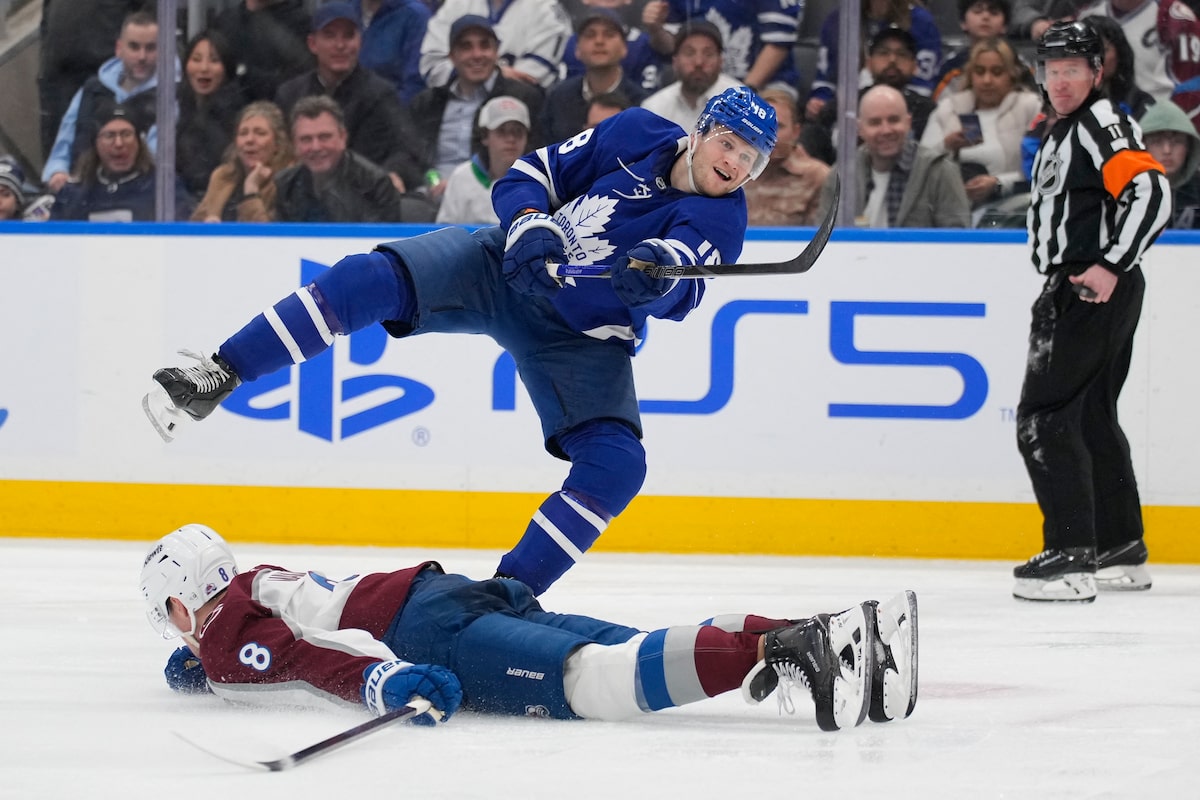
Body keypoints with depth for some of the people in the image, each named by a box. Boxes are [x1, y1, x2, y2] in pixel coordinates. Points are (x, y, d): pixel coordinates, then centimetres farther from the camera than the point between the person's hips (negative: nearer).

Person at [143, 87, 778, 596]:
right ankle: (216, 378, -19)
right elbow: (530, 175, -2)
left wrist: (656, 274, -54)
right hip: (506, 267, 0)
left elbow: (678, 293, -30)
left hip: (583, 338, 0)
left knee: (617, 464, -22)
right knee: (373, 279, -23)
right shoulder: (636, 136, -5)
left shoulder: (721, 220, -11)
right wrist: (531, 225, -23)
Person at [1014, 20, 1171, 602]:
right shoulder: (1064, 133, 20)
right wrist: (1058, 292, 27)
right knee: (1091, 418, 17)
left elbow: (1151, 194, -26)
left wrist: (1111, 267, -28)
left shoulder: (1103, 124, -13)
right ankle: (1122, 552, 24)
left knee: (1045, 417, -14)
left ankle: (1071, 556, -19)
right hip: (1077, 293, 11)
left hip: (1094, 289, -11)